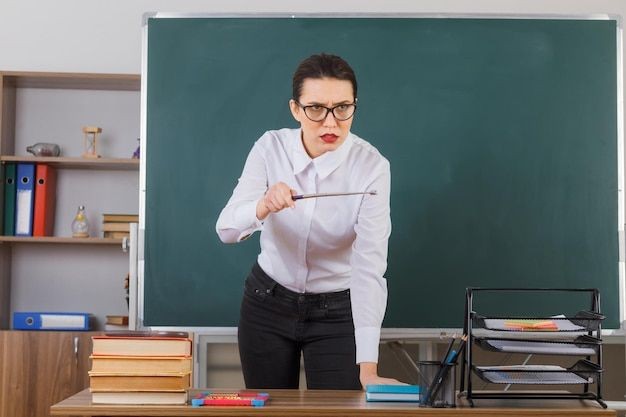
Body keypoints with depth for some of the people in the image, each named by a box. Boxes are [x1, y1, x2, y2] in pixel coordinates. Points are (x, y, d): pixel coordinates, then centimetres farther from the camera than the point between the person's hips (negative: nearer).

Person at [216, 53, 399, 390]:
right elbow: (227, 229, -20)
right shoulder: (270, 147, -14)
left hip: (336, 312, -2)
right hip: (267, 302, 2)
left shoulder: (372, 166, -21)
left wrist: (368, 368, -36)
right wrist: (262, 208, -44)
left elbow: (370, 264, -28)